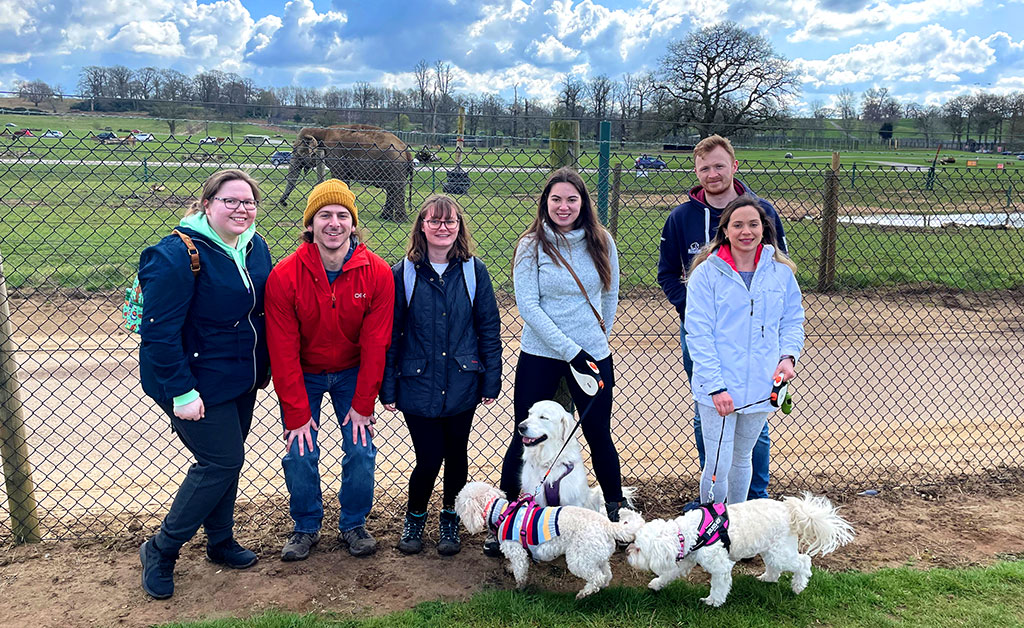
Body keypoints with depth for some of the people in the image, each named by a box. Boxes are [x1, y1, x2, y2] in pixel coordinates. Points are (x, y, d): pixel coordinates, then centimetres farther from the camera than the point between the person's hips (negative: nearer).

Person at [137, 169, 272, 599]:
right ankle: (161, 550, 16)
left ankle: (220, 541, 38)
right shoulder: (178, 255, -21)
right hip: (199, 384, -7)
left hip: (240, 381, 7)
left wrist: (263, 367, 11)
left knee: (224, 461, 18)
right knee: (222, 461, -4)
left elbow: (264, 308, 12)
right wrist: (181, 392, -22)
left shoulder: (255, 247, 2)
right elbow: (159, 332, -22)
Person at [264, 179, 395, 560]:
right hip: (302, 375, 0)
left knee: (361, 451, -3)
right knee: (299, 454, -4)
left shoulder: (377, 274, -18)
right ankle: (306, 527, 21)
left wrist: (363, 405, -12)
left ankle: (354, 524, 21)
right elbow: (283, 351, -17)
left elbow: (375, 343, -13)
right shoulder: (284, 276, -21)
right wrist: (297, 413, -16)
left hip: (352, 374, 1)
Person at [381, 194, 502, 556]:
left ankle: (450, 520, 36)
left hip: (462, 385, 2)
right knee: (429, 458, 1)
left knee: (456, 455, 13)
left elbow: (489, 327, 3)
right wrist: (387, 387, -1)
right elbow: (390, 334, 0)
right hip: (418, 385, -1)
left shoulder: (473, 271, -1)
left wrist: (491, 379, 1)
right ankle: (414, 519, 30)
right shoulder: (403, 274, -4)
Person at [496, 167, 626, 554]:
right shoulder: (531, 246, -6)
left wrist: (600, 336, 13)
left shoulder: (601, 243, 1)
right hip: (540, 355, -2)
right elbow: (527, 305, -11)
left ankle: (616, 511, 33)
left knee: (599, 434, 11)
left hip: (593, 353, 2)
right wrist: (570, 350, -15)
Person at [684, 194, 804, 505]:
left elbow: (793, 320, 13)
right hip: (717, 389, -3)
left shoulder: (781, 272, 5)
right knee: (718, 466, -4)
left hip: (761, 388, 4)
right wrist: (716, 386, -16)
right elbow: (698, 334, -10)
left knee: (742, 459, 19)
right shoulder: (707, 273, -6)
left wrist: (788, 355, -7)